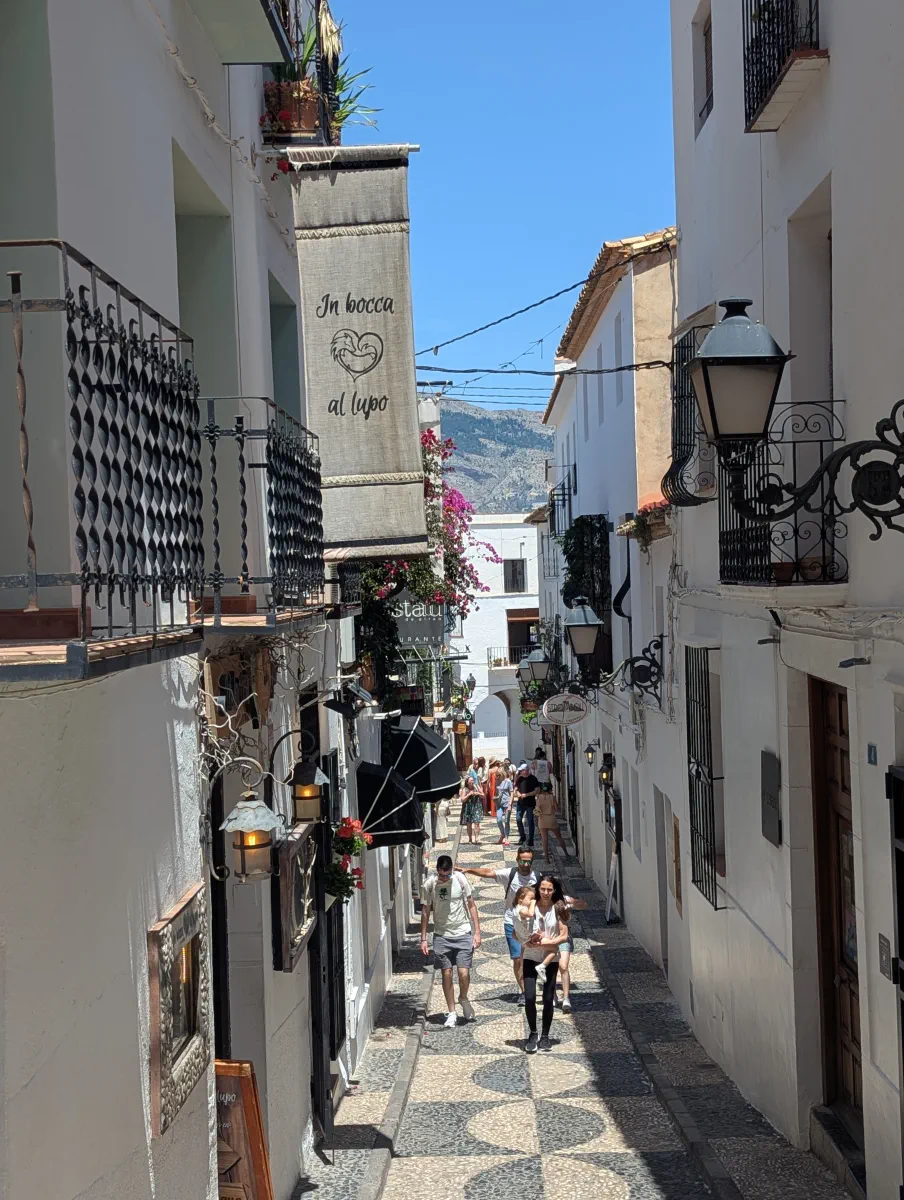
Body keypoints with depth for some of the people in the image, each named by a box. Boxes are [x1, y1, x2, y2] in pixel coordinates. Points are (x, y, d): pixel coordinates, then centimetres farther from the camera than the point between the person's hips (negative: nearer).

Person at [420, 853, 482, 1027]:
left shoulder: (460, 879, -7)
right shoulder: (429, 884, -7)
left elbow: (471, 905, 1)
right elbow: (425, 912, 2)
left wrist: (477, 932, -2)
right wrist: (423, 939, 1)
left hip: (463, 934, -1)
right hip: (441, 936, 1)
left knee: (464, 973, -7)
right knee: (446, 974, 4)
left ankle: (464, 999, 23)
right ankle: (451, 1013, 17)